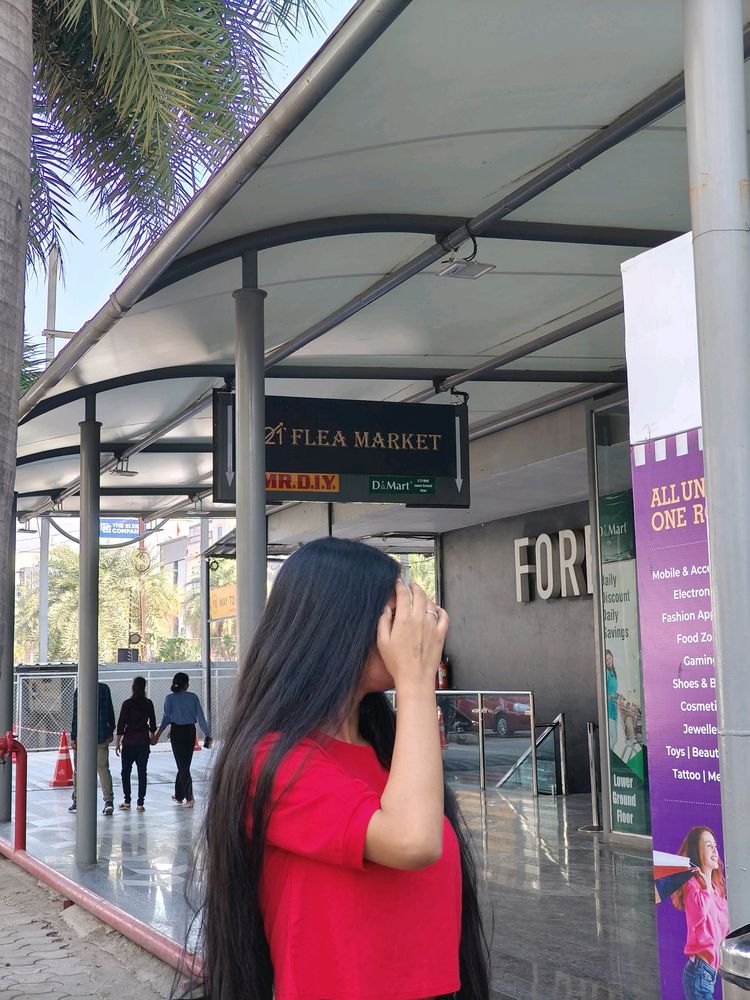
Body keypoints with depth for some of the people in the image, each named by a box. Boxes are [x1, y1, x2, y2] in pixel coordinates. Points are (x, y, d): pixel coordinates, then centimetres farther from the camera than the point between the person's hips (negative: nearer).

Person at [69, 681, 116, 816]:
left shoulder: (79, 691, -10)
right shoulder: (105, 688, 2)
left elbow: (76, 715, -10)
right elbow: (110, 711, 8)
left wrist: (73, 737, -6)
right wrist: (111, 732, 17)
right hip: (102, 736, 3)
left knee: (79, 770, 10)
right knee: (103, 768, 4)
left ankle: (77, 802, 16)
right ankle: (109, 800, -9)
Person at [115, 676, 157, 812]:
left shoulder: (127, 704, -7)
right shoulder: (148, 704, 0)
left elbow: (121, 724, -7)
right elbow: (152, 724, 7)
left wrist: (117, 742, 0)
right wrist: (151, 736, 25)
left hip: (129, 742, -2)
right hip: (144, 742, 2)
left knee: (126, 771, 12)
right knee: (142, 772, 4)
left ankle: (127, 801, 11)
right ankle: (140, 803, 1)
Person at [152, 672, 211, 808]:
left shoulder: (170, 698, -6)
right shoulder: (193, 697, -3)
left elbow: (166, 718, -5)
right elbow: (200, 716, -4)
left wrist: (158, 734, 4)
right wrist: (207, 734, 1)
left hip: (176, 732, -2)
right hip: (190, 731, 2)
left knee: (182, 765, 0)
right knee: (185, 764, 15)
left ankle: (189, 797, -11)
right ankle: (179, 795, 25)